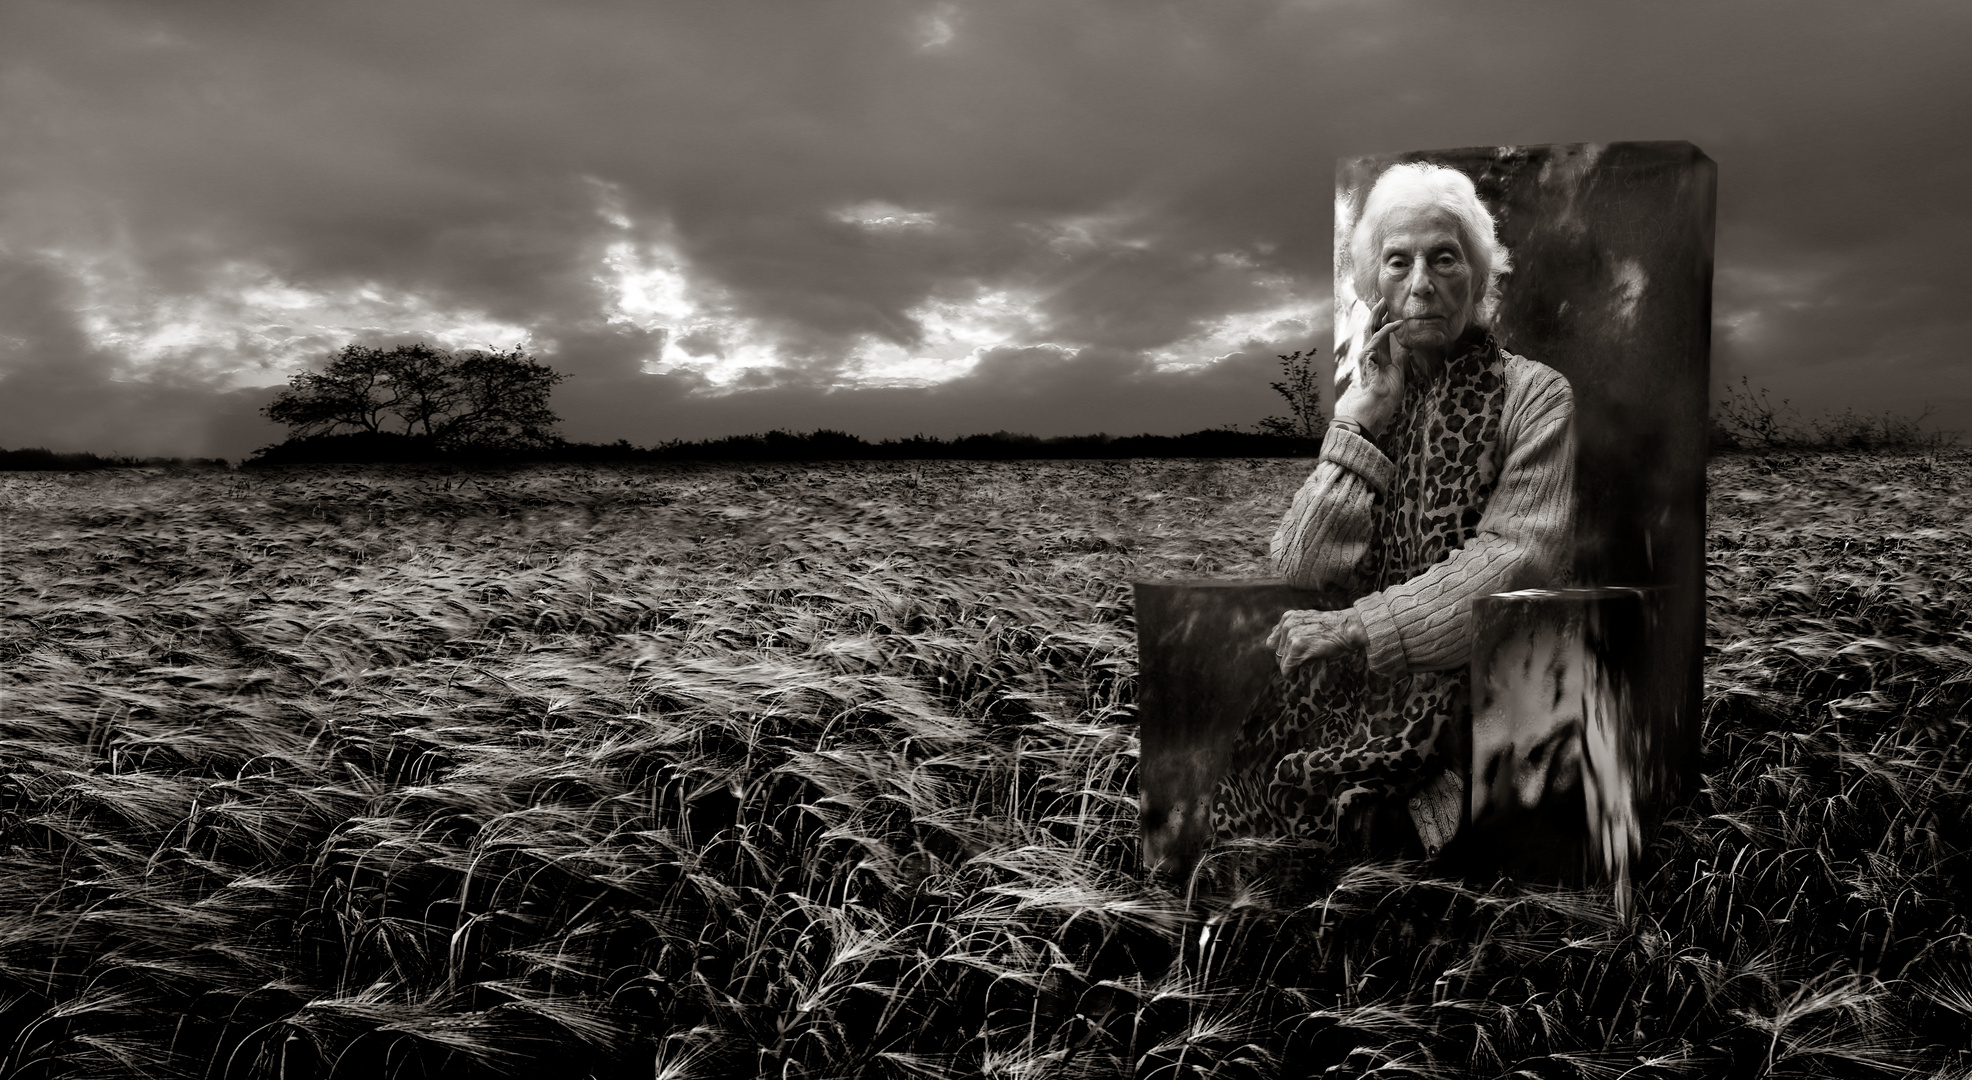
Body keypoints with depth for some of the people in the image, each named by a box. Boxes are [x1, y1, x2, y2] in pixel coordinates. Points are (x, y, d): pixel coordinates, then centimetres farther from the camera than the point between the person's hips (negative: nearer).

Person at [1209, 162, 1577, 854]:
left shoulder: (1533, 396, 2)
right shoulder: (1355, 392, 13)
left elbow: (1517, 559, -12)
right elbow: (1299, 570, 1)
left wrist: (1357, 629, -19)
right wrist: (1363, 420, -5)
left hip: (1470, 682, -3)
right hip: (1340, 688, 3)